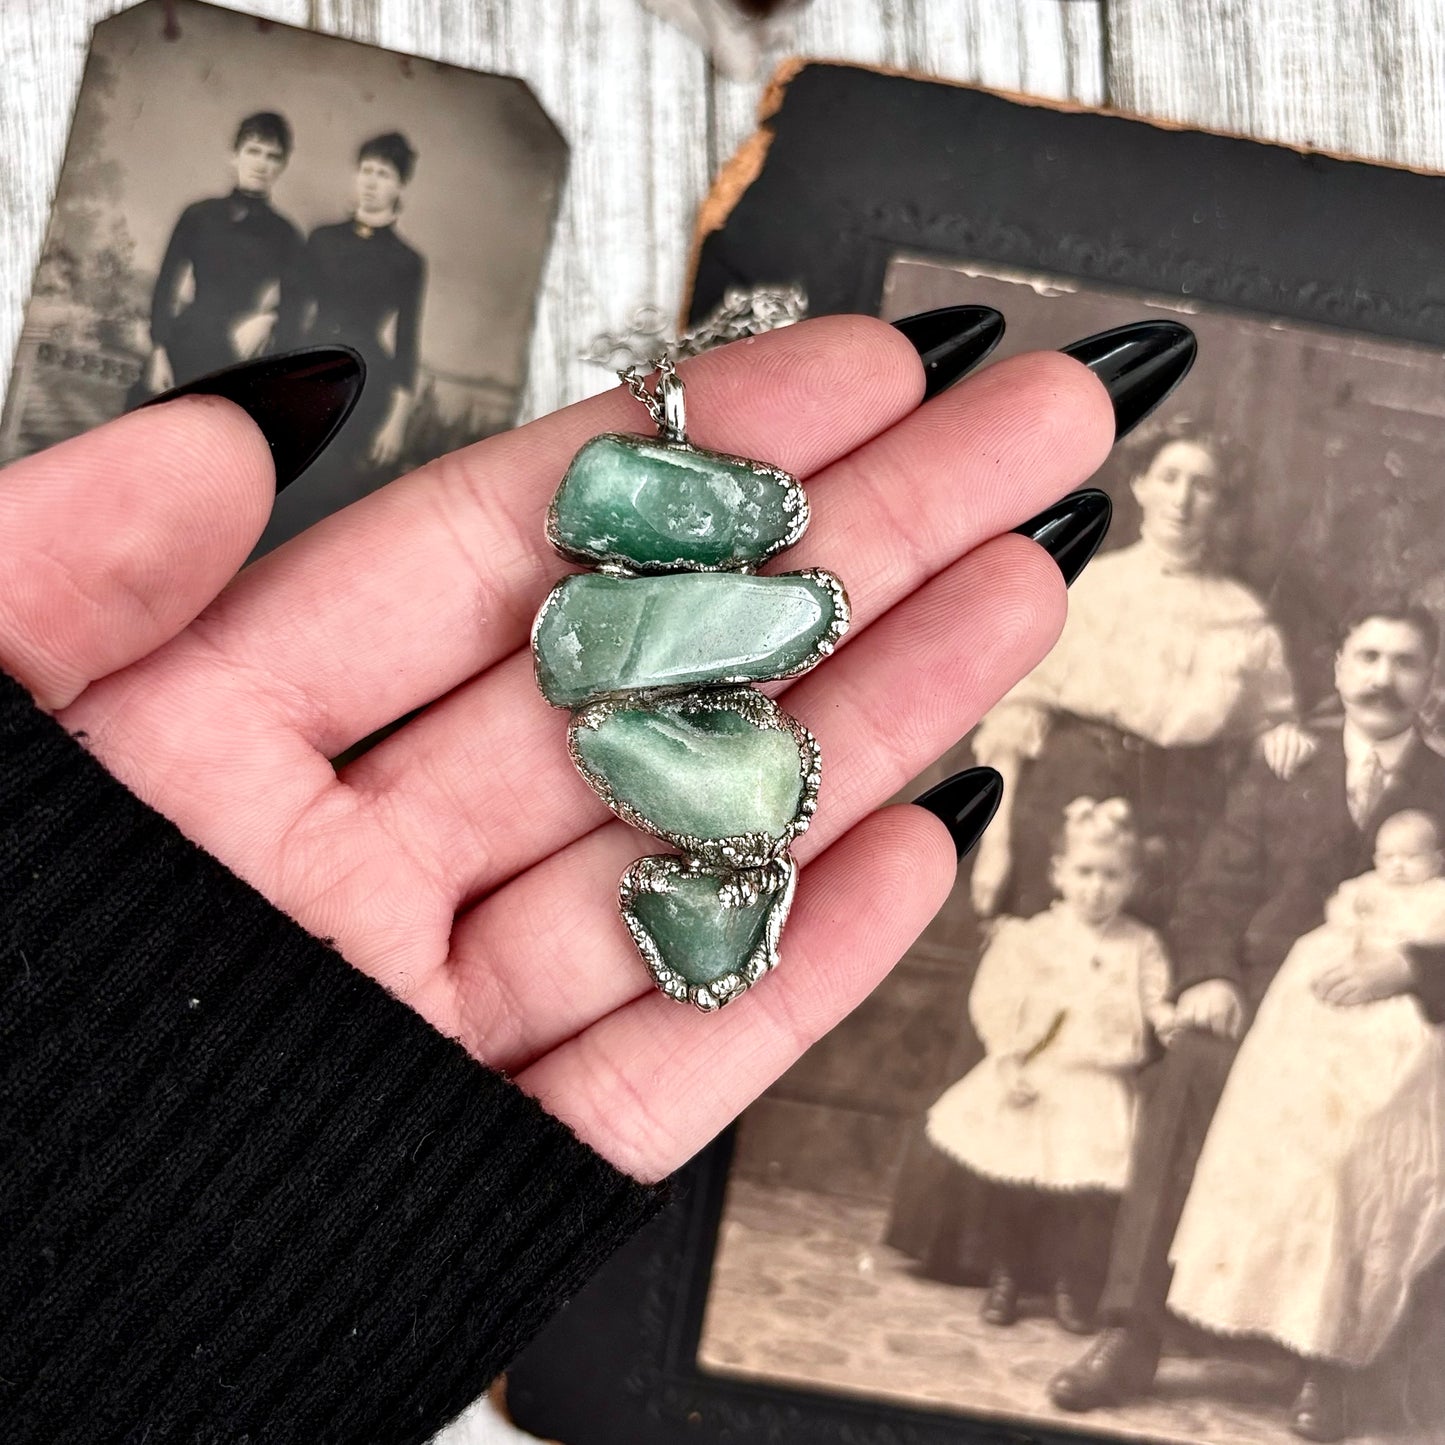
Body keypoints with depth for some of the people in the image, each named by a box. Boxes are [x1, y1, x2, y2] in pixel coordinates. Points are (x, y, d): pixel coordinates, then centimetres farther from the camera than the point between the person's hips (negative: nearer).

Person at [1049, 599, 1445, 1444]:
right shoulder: (1280, 770, 16)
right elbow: (1217, 889, 8)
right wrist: (1209, 973, -11)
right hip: (1264, 997, 1)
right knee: (1188, 1079, -30)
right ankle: (1133, 1335, -27)